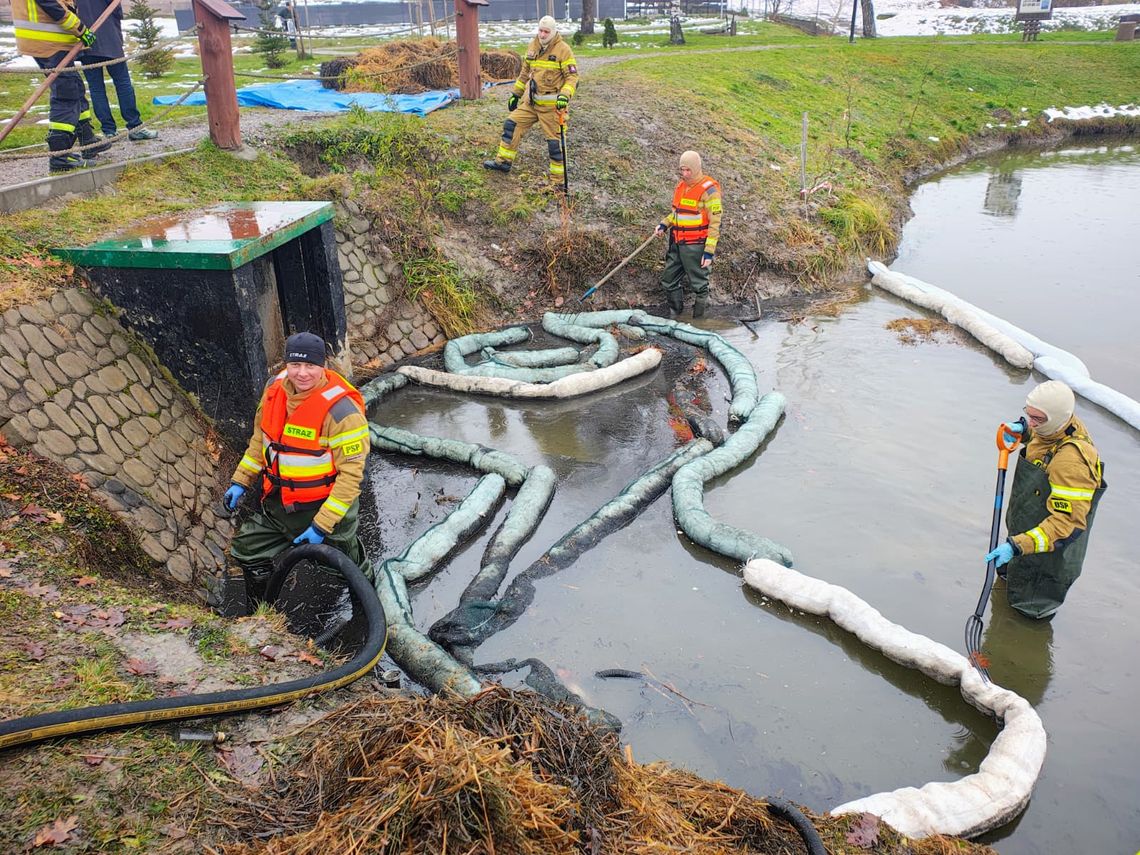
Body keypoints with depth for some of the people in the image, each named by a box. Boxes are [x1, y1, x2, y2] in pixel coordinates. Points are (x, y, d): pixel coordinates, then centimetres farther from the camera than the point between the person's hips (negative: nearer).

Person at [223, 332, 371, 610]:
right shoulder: (276, 387, -7)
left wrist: (321, 525, -25)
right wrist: (241, 481, 11)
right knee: (246, 551, 18)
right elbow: (261, 437, 11)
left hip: (326, 507, -6)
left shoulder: (341, 410, -28)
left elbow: (351, 473, -26)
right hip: (277, 501, 7)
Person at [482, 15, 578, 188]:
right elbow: (525, 72, 19)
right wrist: (515, 94, 19)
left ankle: (557, 181, 6)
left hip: (552, 104, -7)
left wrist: (565, 95, -30)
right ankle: (504, 161, 22)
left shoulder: (563, 50, -11)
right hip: (531, 101, 7)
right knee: (511, 124, 7)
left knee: (554, 141, -4)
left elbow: (572, 77, -13)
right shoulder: (533, 47, 8)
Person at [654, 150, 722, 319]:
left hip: (695, 246, -8)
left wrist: (709, 251, -18)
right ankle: (674, 314, 28)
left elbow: (715, 223, -14)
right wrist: (665, 224, 6)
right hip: (677, 243, 8)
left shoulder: (708, 189, -13)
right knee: (669, 281, 13)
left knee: (698, 285, 2)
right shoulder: (680, 186, 10)